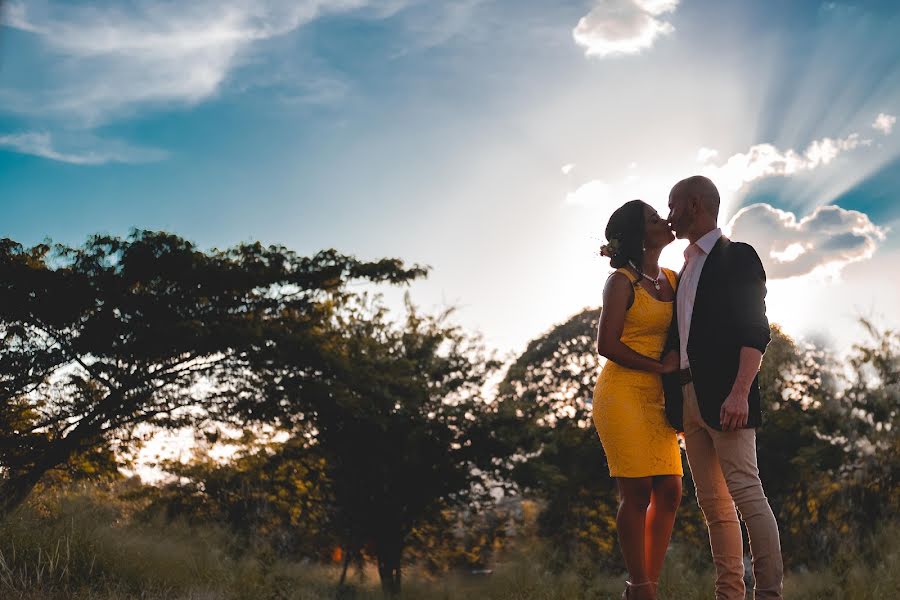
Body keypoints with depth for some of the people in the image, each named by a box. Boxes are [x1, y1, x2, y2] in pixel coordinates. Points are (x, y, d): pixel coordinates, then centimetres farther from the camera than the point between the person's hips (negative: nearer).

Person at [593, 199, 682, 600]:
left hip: (656, 400, 7)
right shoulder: (622, 281, -7)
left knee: (670, 492, 4)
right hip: (622, 396, -7)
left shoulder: (672, 279, 12)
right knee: (638, 493, -6)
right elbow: (607, 344, -13)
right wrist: (661, 367, -13)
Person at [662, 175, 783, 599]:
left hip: (724, 398, -8)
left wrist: (740, 392, -21)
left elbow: (755, 332, -11)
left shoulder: (737, 256, -2)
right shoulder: (688, 266, 21)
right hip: (688, 399, 8)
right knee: (712, 502, 6)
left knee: (746, 494, -10)